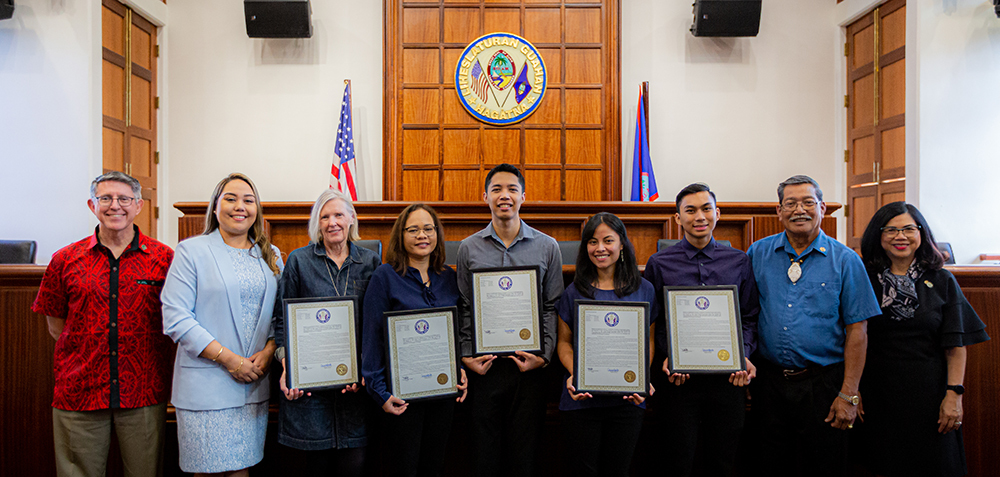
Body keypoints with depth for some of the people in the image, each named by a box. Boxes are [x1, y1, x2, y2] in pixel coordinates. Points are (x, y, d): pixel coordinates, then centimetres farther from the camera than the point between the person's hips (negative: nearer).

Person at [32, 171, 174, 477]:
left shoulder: (164, 258, 0)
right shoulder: (65, 260, 5)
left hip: (144, 394, -1)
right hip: (78, 393, 1)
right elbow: (55, 326, 10)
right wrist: (91, 350, 0)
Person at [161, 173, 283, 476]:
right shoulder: (192, 251, -2)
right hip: (206, 384, -4)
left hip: (255, 383, 4)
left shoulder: (271, 256, 12)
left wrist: (268, 352, -6)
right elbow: (176, 319, -10)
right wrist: (228, 359, -14)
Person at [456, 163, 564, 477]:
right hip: (484, 366, 1)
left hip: (528, 368, 0)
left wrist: (544, 355, -7)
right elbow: (464, 310, 6)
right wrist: (466, 356, -3)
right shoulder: (469, 248, 4)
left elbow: (552, 307, 3)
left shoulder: (547, 247, 3)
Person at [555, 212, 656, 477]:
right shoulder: (574, 292, 3)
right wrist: (574, 375, -12)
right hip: (582, 398, 0)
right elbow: (564, 342, 6)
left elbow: (648, 341, 8)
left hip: (627, 398, 1)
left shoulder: (644, 290, 5)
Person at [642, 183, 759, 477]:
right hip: (679, 378, -2)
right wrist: (666, 358, -11)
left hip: (727, 376, 2)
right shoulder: (659, 263, 1)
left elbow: (749, 318, 10)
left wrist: (743, 355, -6)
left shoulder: (739, 262, 7)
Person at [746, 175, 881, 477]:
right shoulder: (758, 254, 3)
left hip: (823, 384, -2)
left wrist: (849, 395, -8)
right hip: (769, 381, 2)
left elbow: (856, 331, -4)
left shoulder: (845, 260, -3)